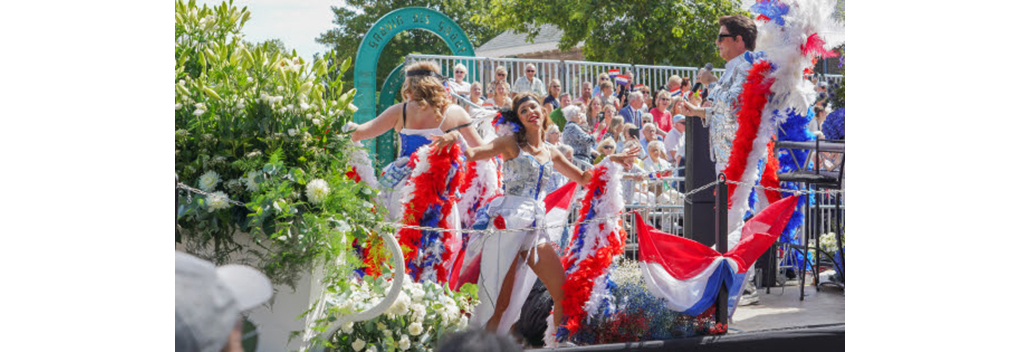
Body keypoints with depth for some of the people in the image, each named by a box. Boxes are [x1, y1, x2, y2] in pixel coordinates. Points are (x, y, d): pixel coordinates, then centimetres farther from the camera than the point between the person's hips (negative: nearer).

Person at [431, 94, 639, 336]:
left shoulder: (551, 154, 17)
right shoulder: (512, 144, 1)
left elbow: (583, 178, 28)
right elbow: (473, 153, -13)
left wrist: (609, 161, 16)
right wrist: (455, 137, -33)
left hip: (535, 227, 6)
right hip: (508, 223, -6)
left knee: (565, 293, 2)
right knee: (499, 303, -8)